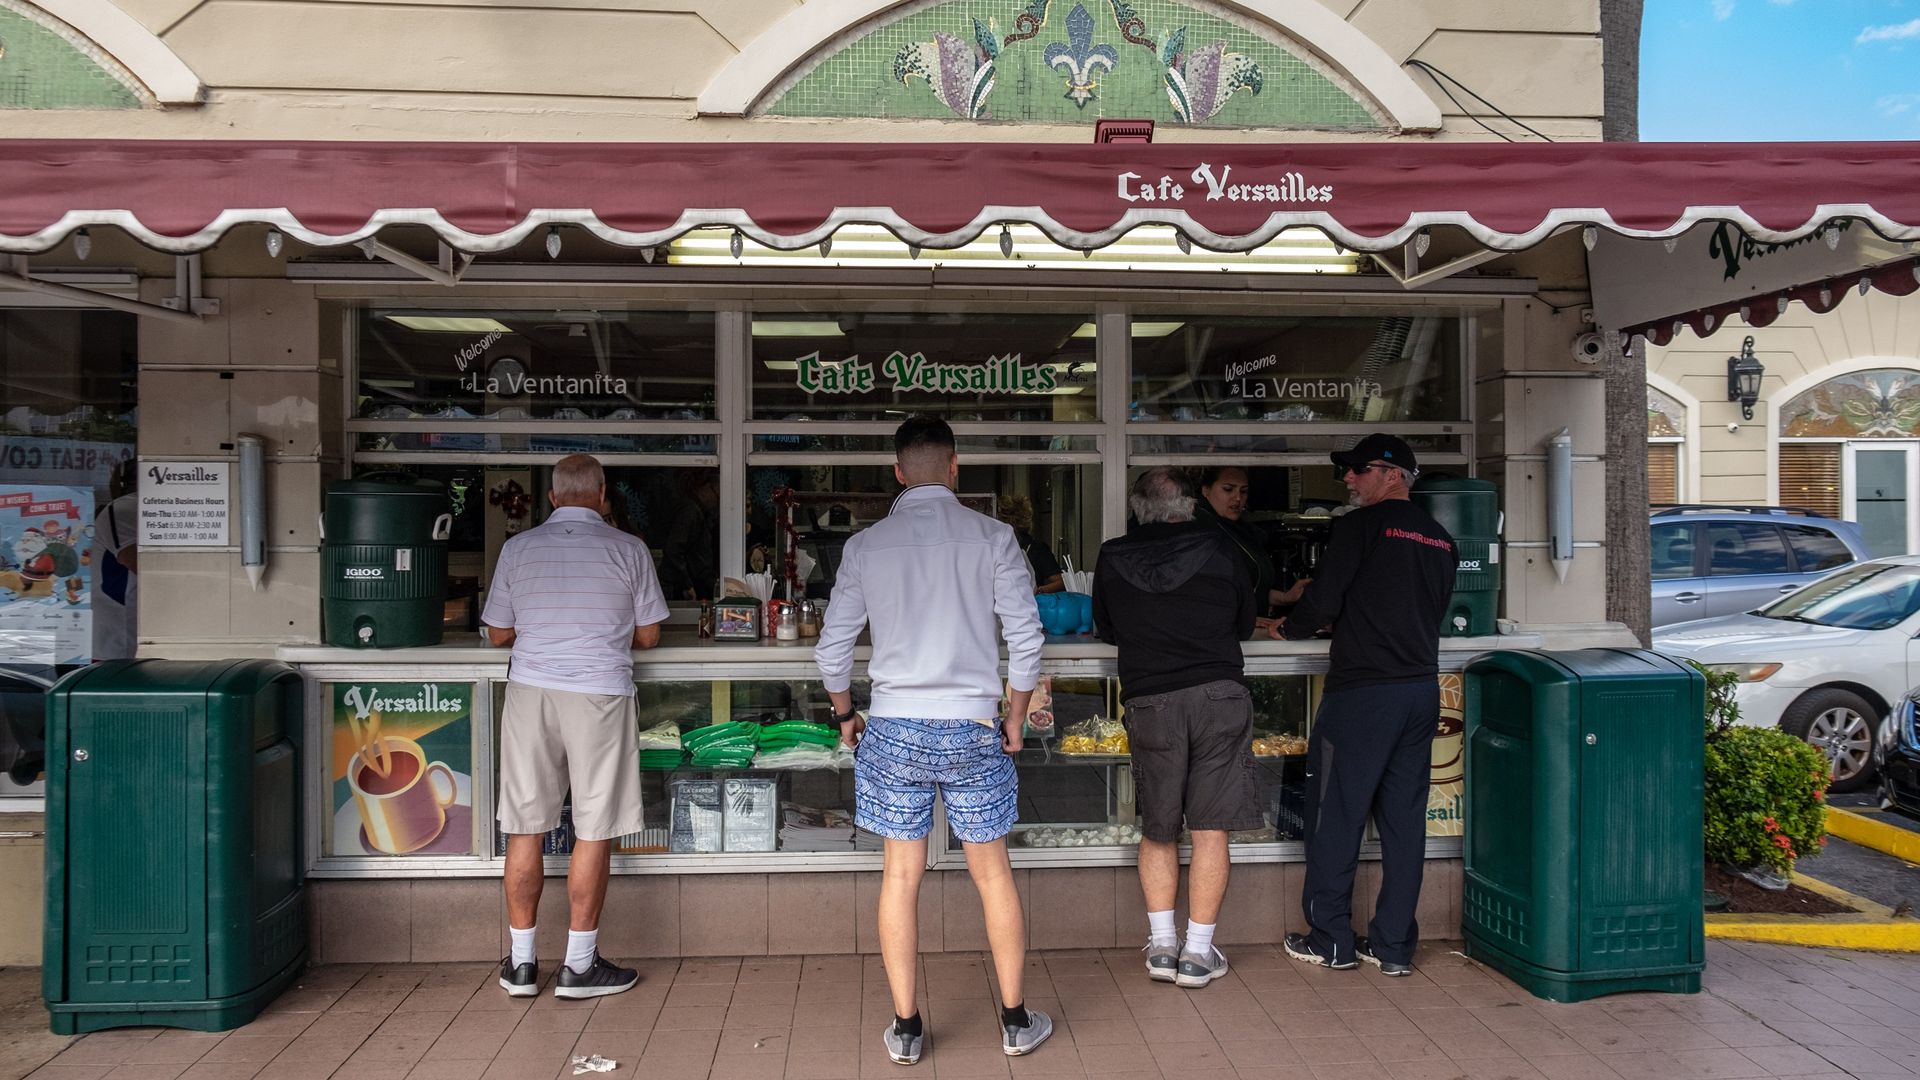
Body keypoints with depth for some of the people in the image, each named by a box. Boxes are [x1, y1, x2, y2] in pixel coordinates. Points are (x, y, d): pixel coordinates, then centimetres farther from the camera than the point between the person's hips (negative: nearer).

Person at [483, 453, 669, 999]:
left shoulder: (519, 548, 4)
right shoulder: (628, 550, -1)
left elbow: (498, 633, 11)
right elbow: (648, 635, 5)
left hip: (530, 690, 3)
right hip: (600, 695, -2)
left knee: (525, 829, 10)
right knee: (594, 832, 5)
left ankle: (521, 963, 18)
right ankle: (579, 965, 11)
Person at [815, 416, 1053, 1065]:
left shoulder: (865, 546, 1)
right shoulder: (992, 538, -4)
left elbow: (832, 650, 5)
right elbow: (1026, 639, -4)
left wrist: (845, 715, 21)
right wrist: (1014, 720, 9)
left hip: (894, 729, 1)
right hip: (972, 727, -1)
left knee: (901, 876, 9)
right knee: (993, 873, 11)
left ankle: (905, 1030, 17)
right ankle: (1016, 1021, 22)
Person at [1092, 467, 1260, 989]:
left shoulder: (1112, 557, 5)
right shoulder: (1217, 546, 4)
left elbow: (1106, 629, 19)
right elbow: (1245, 623, 16)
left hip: (1149, 701, 1)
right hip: (1218, 695, -1)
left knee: (1156, 830, 14)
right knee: (1210, 829, 5)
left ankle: (1161, 944, 15)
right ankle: (1198, 953, 9)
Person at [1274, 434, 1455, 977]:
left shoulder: (1360, 526, -8)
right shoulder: (1440, 538, 13)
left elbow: (1323, 600, -11)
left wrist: (1289, 627, 9)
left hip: (1362, 691, -7)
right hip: (1422, 689, 7)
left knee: (1336, 814, 4)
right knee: (1404, 818, 9)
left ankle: (1330, 940, 11)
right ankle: (1394, 946, 14)